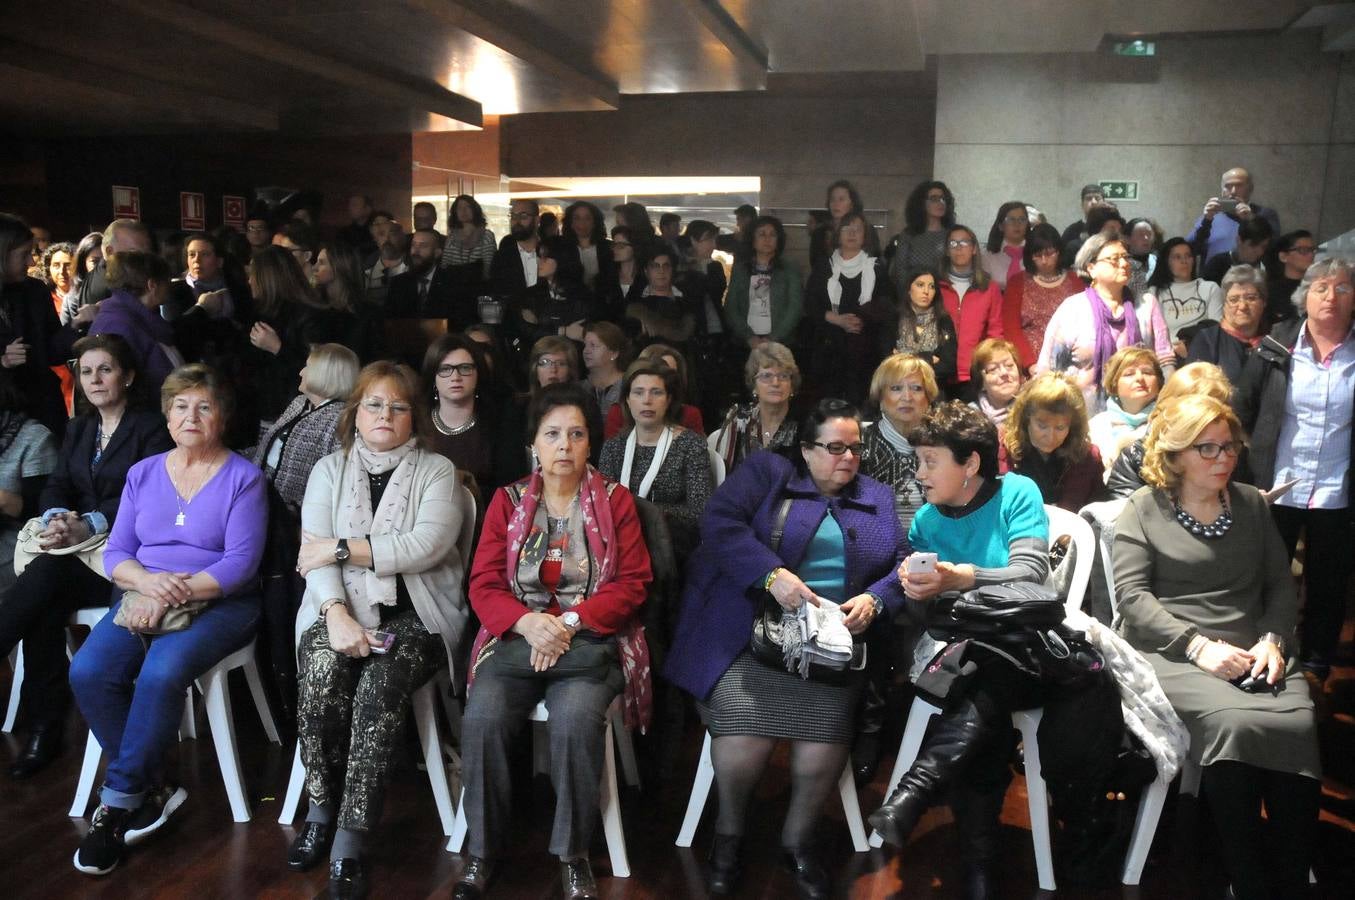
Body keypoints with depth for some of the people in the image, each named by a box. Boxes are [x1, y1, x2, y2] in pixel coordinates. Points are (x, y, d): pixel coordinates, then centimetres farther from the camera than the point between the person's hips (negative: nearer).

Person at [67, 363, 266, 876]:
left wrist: (172, 595, -20)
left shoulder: (243, 478, -2)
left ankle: (119, 800, -11)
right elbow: (115, 552, 9)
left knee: (161, 675, -31)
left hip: (218, 603, -4)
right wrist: (148, 582, -14)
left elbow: (241, 564, -10)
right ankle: (152, 791, -7)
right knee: (87, 672, -22)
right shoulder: (143, 474, 13)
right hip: (144, 597, 5)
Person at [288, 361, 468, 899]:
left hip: (414, 616, -2)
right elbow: (315, 553, -1)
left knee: (381, 683, -31)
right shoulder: (330, 470, 12)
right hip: (344, 611, 2)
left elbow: (427, 545, -12)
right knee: (322, 672, -29)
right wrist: (336, 614, -18)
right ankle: (322, 812, -9)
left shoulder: (437, 470, 4)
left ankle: (349, 841, -24)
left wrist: (343, 547, -11)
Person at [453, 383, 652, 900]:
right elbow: (483, 584, 5)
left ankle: (573, 853, -11)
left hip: (591, 639, -2)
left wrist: (570, 622, -14)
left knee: (575, 719, -31)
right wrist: (528, 622, -16)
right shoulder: (508, 501, 11)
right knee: (482, 718, -26)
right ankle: (483, 848, -6)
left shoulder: (615, 500, 7)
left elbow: (632, 584, 1)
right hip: (517, 637, 2)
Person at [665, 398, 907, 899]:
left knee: (827, 732, -21)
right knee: (746, 728, -24)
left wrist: (874, 600, -8)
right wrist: (773, 575, -19)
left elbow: (903, 567, 13)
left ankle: (799, 839, 9)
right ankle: (730, 833, 8)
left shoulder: (879, 499, 20)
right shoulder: (765, 472, 8)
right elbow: (719, 523, -8)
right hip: (749, 629, -3)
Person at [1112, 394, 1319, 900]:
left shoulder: (1252, 504, 19)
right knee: (1230, 722, -33)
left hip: (1254, 652, 4)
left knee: (1298, 723, -28)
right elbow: (1132, 595, -3)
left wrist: (1272, 640, -2)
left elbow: (1281, 585, 17)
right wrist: (1199, 646, -14)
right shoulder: (1144, 509, 6)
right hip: (1171, 651, -3)